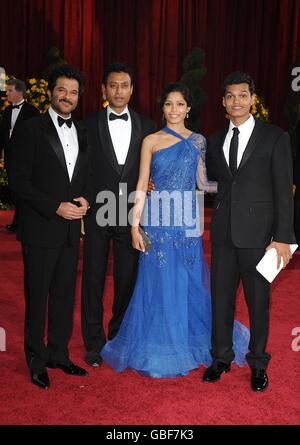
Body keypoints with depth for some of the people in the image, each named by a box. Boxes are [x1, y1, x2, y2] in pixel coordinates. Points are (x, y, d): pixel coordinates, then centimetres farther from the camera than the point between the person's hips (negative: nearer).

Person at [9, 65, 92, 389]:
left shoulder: (82, 133, 12)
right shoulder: (30, 130, -7)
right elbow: (19, 180, -11)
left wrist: (85, 199, -4)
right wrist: (56, 207, -17)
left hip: (71, 230, 6)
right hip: (40, 230, -5)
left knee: (65, 296, 14)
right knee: (37, 297, 6)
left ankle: (59, 354, 28)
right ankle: (37, 361, 21)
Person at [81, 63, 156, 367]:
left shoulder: (147, 126, 6)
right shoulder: (89, 125, 1)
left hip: (130, 215, 2)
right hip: (97, 214, -1)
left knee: (127, 279, 10)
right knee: (93, 280, 7)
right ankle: (94, 343, 21)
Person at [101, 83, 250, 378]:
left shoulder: (197, 141, 8)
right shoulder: (151, 141, 3)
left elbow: (202, 183, 11)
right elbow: (142, 185, 0)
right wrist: (135, 225, -5)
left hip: (186, 222, 2)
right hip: (157, 222, -1)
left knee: (189, 282, 8)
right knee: (158, 284, 4)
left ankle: (190, 340, 28)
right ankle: (159, 349, 19)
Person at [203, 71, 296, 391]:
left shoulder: (274, 137, -3)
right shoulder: (215, 141, 11)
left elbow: (283, 191, -7)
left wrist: (282, 237, -12)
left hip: (257, 232, -4)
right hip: (223, 232, 4)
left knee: (258, 301, 7)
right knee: (221, 297, 11)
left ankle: (257, 364, 25)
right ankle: (221, 358, 28)